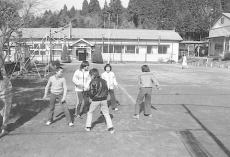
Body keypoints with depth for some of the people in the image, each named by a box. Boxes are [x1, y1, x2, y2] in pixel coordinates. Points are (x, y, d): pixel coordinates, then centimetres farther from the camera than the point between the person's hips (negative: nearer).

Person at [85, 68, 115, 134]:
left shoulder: (93, 82, -12)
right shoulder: (103, 81, 4)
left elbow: (91, 92, -13)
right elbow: (106, 90, 8)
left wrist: (92, 97, 6)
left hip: (95, 100, -4)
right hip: (104, 100, 4)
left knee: (90, 112, 18)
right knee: (106, 114, 10)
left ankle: (88, 127, 23)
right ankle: (110, 128, 3)